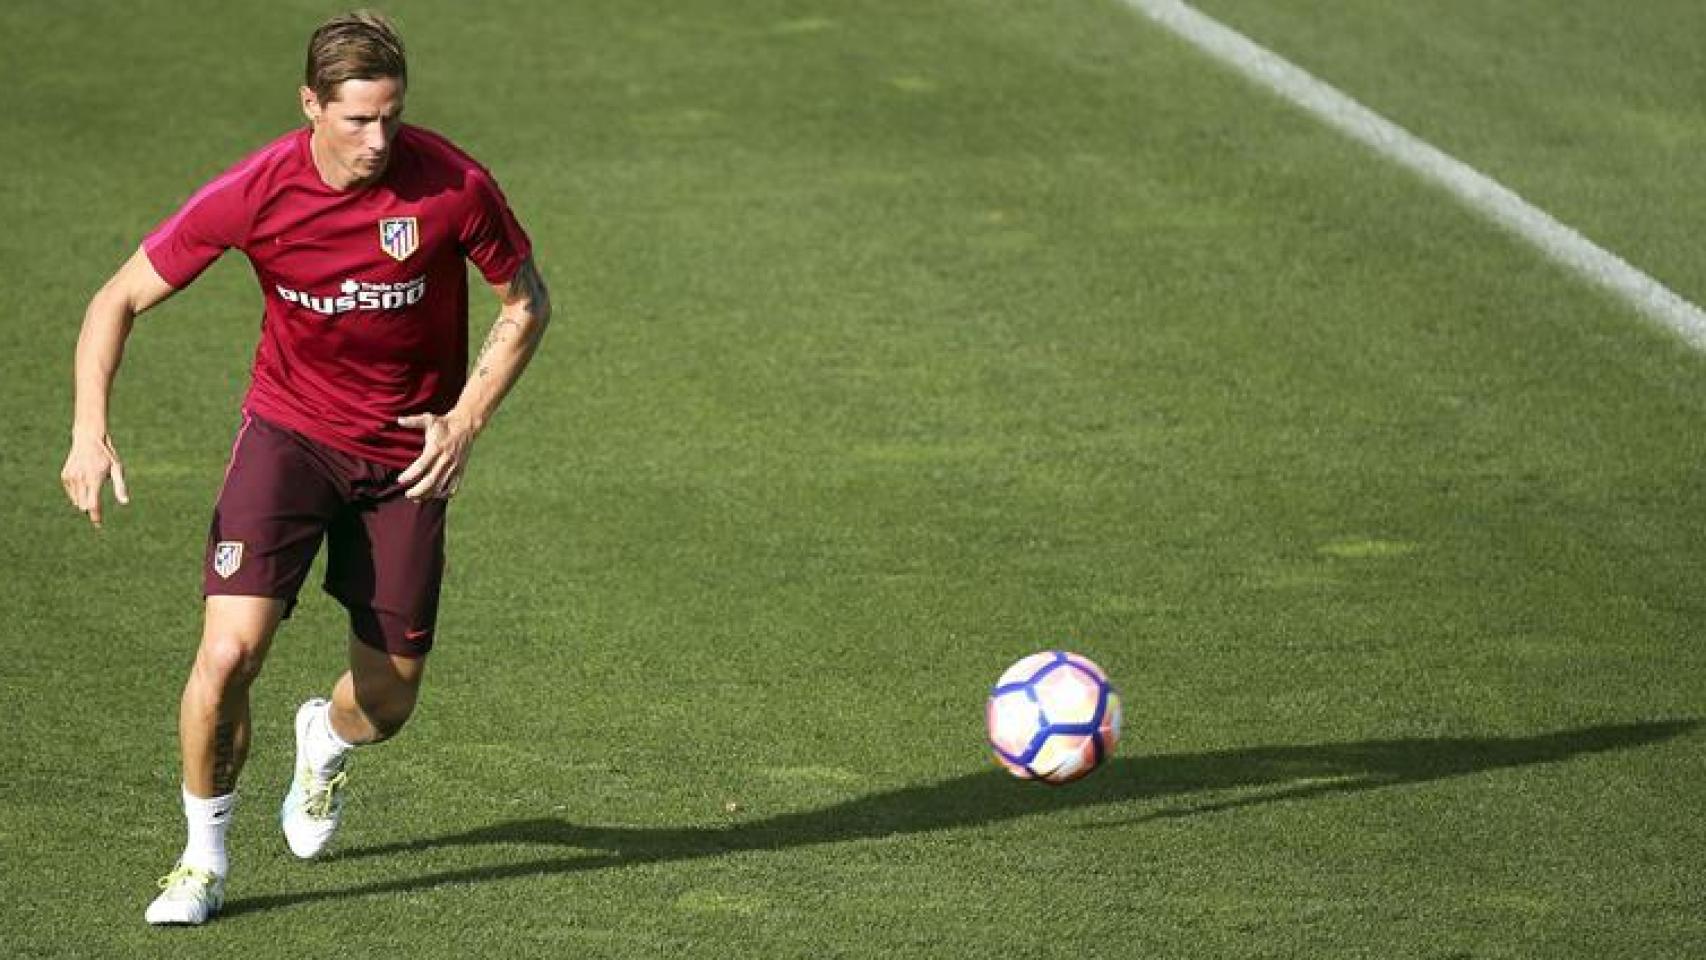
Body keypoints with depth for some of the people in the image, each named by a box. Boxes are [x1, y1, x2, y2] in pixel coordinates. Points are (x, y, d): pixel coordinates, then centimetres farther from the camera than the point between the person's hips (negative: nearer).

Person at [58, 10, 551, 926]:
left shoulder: (453, 186, -18)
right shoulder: (254, 193, -19)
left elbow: (525, 301, 0)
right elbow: (120, 299, -9)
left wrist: (467, 418, -11)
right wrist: (89, 429, -21)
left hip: (407, 455, 1)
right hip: (289, 430, -1)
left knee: (387, 701, 5)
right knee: (230, 649, -19)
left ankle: (327, 739, 45)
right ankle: (204, 858, 3)